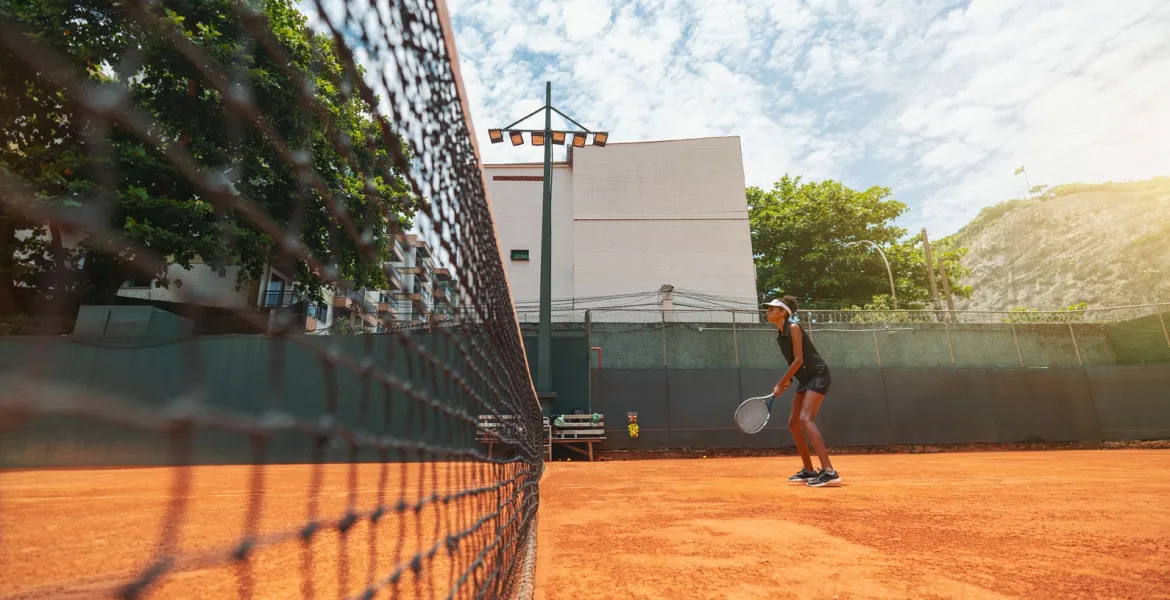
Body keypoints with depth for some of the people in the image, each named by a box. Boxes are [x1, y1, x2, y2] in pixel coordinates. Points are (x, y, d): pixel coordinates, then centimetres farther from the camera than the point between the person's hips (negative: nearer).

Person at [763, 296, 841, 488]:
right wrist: (788, 381, 4)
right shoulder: (780, 335, 12)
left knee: (805, 419, -23)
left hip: (818, 375, -9)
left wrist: (781, 383, -14)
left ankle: (829, 472, -25)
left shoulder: (794, 328, -13)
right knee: (793, 423, 9)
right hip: (805, 379, 9)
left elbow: (799, 360, -18)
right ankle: (809, 471, 18)